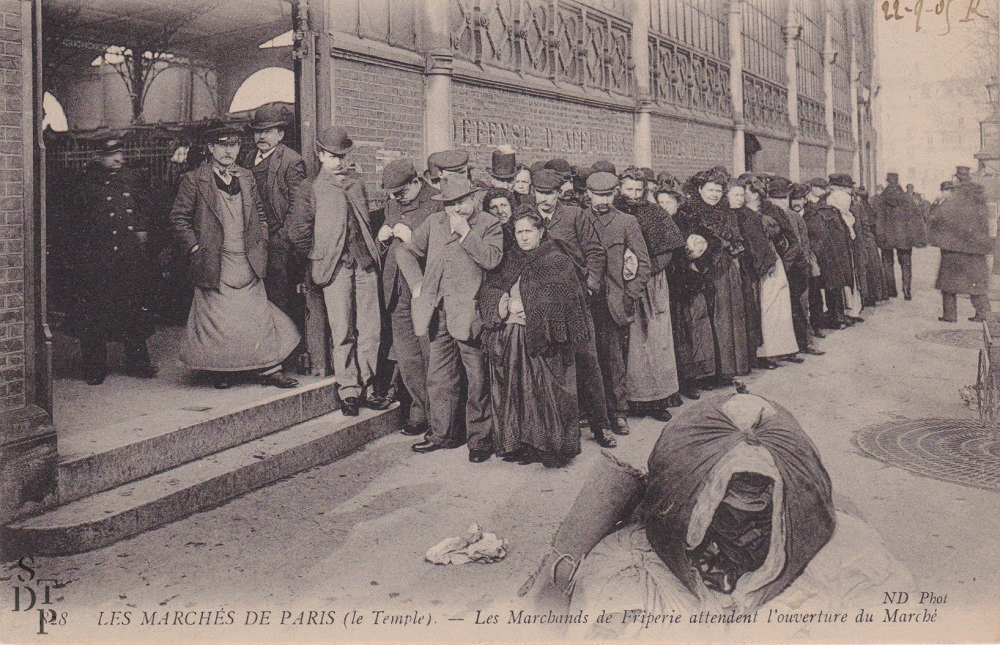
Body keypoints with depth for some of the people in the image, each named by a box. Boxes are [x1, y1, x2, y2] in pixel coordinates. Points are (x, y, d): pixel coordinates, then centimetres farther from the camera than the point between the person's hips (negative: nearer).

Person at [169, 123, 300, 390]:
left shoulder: (246, 177, 12)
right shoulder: (194, 180, -2)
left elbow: (259, 212, 23)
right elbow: (179, 218, -1)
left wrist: (261, 242, 11)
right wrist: (195, 249, -8)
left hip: (248, 263, 4)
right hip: (215, 264, -4)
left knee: (258, 314, 5)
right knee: (216, 317, 1)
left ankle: (268, 368, 11)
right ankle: (221, 371, 16)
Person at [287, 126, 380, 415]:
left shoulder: (357, 184, 21)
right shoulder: (310, 189, 6)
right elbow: (298, 233, 2)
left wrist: (373, 252, 15)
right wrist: (319, 256, 2)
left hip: (365, 261, 4)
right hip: (335, 266, -4)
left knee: (370, 329, 2)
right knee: (342, 331, -5)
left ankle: (366, 387, 12)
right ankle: (348, 390, 4)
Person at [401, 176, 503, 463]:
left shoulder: (489, 225, -2)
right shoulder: (434, 222, 13)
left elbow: (491, 259, -18)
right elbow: (414, 248, 29)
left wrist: (465, 233, -17)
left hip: (469, 311, -5)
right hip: (438, 310, 6)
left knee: (477, 379, 0)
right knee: (439, 377, 13)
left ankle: (480, 439, 11)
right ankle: (443, 433, 26)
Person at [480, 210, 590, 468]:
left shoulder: (558, 262, 2)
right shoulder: (507, 261, 15)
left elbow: (563, 300, -6)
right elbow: (489, 290, 9)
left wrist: (527, 310, -12)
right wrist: (503, 308, -12)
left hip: (544, 339, -4)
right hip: (510, 340, 4)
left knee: (548, 392, -4)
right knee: (516, 392, 4)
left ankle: (554, 445, 5)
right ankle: (521, 444, 13)